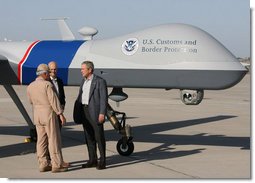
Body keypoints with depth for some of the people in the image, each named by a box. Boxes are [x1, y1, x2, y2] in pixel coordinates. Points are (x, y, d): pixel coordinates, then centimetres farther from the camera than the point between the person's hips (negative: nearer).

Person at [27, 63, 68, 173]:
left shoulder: (30, 87, 5)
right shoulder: (47, 85, -15)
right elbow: (53, 100, -17)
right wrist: (61, 114, -15)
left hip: (37, 115, 7)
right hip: (49, 114, -7)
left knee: (41, 140, 9)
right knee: (54, 139, -2)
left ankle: (43, 164, 9)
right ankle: (56, 165, -2)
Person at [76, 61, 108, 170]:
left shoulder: (100, 81, -7)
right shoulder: (83, 81, 15)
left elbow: (104, 98, -12)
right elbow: (80, 96, 18)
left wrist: (102, 114, -18)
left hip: (95, 113, -7)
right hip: (84, 112, 7)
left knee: (99, 137, -3)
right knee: (89, 137, 9)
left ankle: (102, 161, 1)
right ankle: (92, 160, 16)